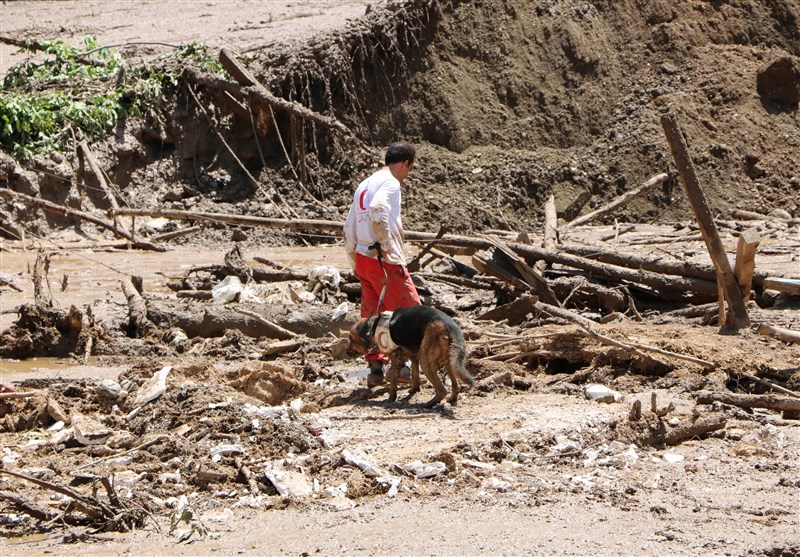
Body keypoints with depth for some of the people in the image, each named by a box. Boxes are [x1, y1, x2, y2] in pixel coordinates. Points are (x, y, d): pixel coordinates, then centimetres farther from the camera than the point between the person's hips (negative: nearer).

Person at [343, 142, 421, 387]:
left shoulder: (364, 185, 18)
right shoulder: (390, 183, -9)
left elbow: (349, 229, 20)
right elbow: (377, 209, -31)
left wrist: (355, 263, 23)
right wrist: (387, 244, -21)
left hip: (362, 257, 9)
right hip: (385, 260, -9)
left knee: (372, 315, 12)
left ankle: (376, 368, 14)